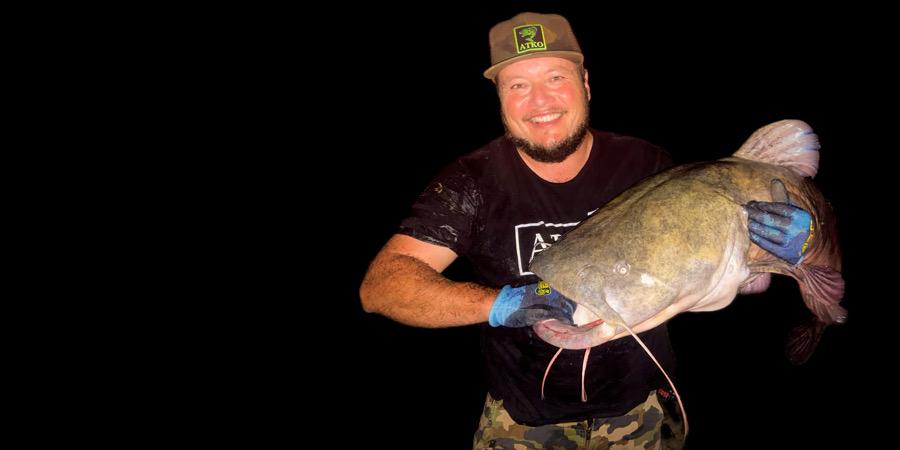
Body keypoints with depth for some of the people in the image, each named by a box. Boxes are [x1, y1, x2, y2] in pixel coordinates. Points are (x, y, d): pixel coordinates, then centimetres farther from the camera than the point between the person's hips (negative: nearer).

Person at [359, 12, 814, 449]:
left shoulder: (645, 166, -12)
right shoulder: (473, 183, -16)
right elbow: (380, 284, -26)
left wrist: (791, 241, -28)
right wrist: (499, 304, -40)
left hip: (637, 409, 1)